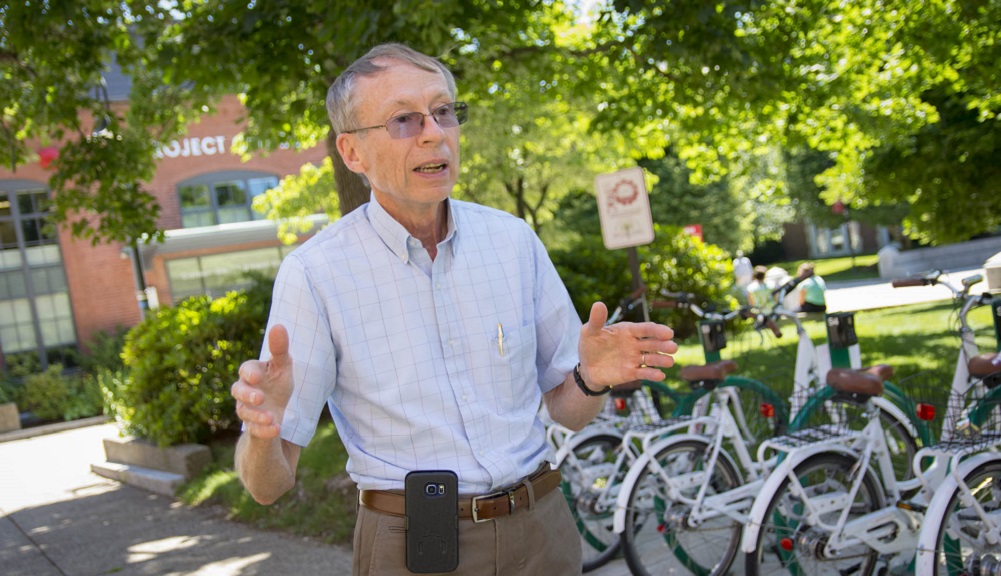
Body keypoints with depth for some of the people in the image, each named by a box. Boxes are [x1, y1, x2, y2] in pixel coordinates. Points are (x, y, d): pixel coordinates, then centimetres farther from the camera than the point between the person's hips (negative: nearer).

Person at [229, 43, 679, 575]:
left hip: (539, 532, 3)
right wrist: (261, 434, -33)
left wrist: (593, 377, -16)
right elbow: (267, 486, -11)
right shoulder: (313, 273, -11)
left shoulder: (514, 239, -1)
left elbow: (566, 411, 6)